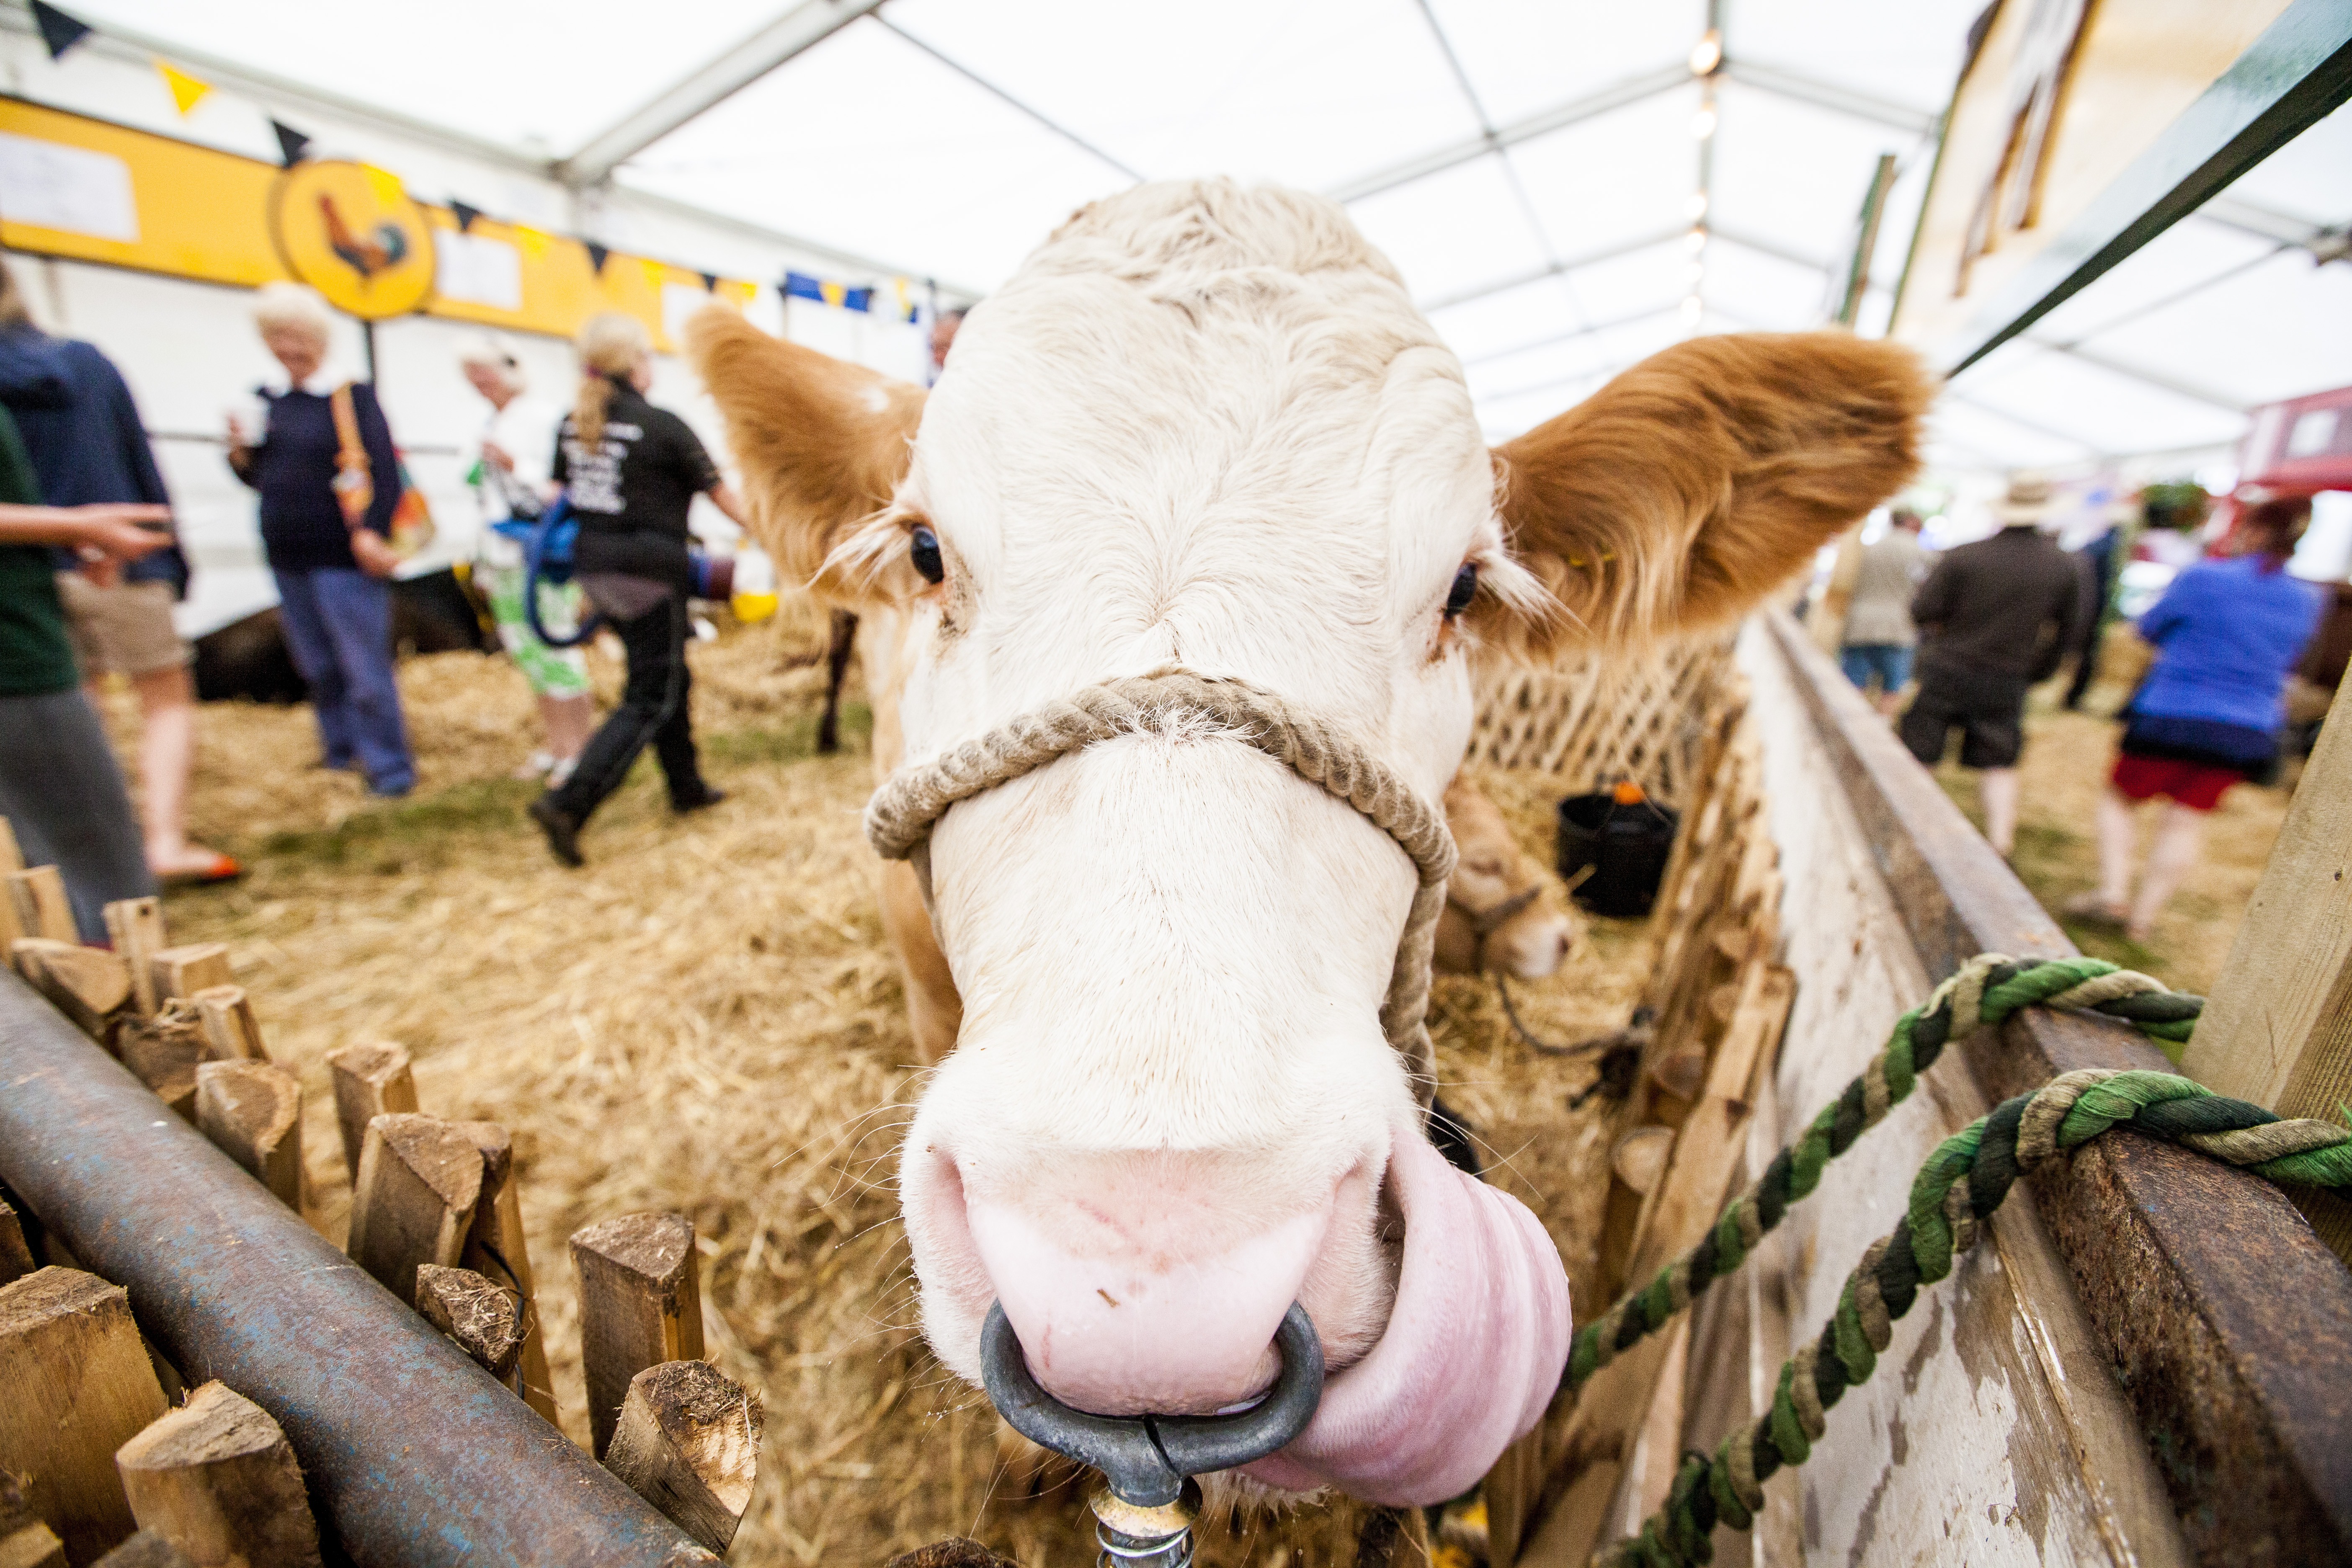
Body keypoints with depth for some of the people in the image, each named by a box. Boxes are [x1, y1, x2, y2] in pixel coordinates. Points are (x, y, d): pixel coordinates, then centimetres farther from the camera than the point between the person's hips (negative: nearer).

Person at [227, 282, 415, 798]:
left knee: (364, 667, -6)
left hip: (343, 558, -7)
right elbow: (261, 478, 19)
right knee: (318, 667, 14)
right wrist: (241, 451, -1)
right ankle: (341, 753, 27)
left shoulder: (352, 396, -4)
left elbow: (385, 470, -12)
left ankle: (389, 767, 2)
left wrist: (371, 531, -21)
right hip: (288, 560, 7)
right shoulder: (269, 402, 15)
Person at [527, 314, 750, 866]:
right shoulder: (661, 426, -12)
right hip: (650, 571, -7)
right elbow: (721, 494, -6)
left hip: (595, 567, 7)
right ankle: (569, 803, -11)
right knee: (650, 700, -1)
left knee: (667, 675, 21)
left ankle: (687, 786, 33)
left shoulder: (571, 425, 7)